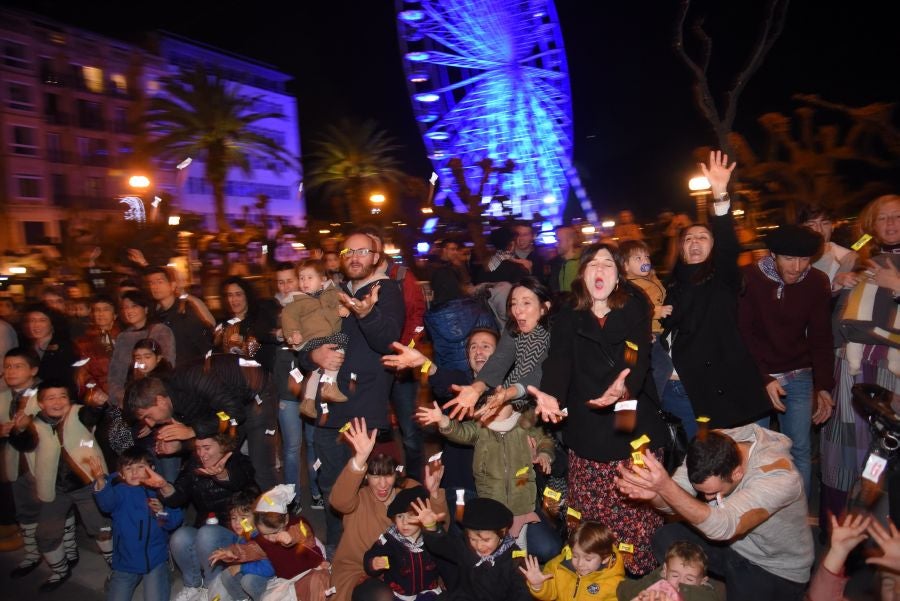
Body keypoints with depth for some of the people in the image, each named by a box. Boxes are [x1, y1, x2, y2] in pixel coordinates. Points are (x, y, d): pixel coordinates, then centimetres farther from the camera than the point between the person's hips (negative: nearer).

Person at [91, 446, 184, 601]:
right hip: (126, 561, 1)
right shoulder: (119, 490, -4)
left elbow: (176, 520, -3)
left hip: (155, 559, -1)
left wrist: (163, 512, -23)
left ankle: (161, 582, 18)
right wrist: (101, 482, -44)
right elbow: (107, 504, -27)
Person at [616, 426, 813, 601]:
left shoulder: (779, 477, -35)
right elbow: (675, 502, -17)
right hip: (729, 543, 4)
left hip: (778, 570, -4)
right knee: (665, 539, -16)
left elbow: (724, 528, -46)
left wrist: (666, 487, -57)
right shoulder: (712, 447, -20)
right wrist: (654, 494, -40)